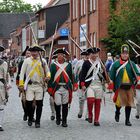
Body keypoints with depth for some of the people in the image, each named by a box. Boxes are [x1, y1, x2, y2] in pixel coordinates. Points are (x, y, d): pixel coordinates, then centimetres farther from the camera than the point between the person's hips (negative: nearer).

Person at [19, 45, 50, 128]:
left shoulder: (43, 61, 7)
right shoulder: (27, 61, 4)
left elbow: (47, 71, 14)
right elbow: (22, 73, 4)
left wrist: (48, 76, -9)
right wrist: (21, 84, -2)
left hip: (40, 85, 1)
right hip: (30, 85, -1)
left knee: (39, 104, 1)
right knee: (29, 102, -2)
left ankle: (38, 121, 11)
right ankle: (30, 119, 21)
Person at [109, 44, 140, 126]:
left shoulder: (132, 64, 9)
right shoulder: (116, 64, 3)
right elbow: (112, 76, 5)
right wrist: (112, 86, -1)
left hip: (130, 87, 2)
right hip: (120, 87, -2)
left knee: (129, 103, 3)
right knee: (119, 102, -6)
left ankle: (127, 120, 14)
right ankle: (117, 113, 27)